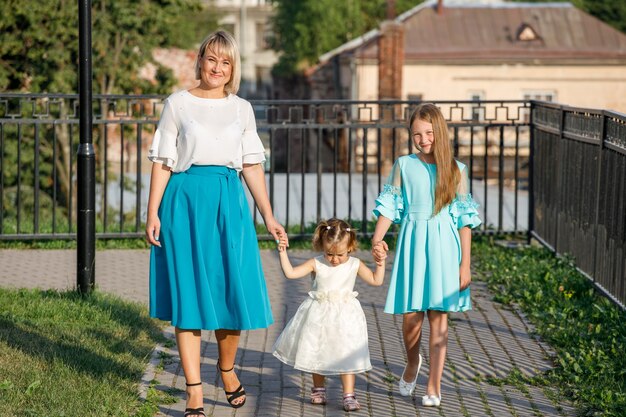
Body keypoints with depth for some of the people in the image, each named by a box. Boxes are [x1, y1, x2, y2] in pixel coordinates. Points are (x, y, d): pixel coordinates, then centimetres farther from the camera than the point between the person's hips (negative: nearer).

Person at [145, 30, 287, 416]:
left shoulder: (241, 109, 11)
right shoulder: (178, 104, 4)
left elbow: (252, 166, 11)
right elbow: (162, 162, 2)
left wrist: (269, 218, 6)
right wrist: (153, 213, -6)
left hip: (229, 202, 2)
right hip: (185, 200, -2)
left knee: (234, 289, 0)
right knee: (188, 293, -1)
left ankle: (227, 369, 26)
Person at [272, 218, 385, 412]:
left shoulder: (355, 265, -2)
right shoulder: (316, 264, -6)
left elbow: (376, 280, 2)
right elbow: (290, 272, -10)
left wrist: (380, 262, -8)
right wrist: (283, 252, -18)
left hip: (344, 316, -1)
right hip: (319, 316, 1)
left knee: (346, 356, -4)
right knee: (317, 353, 13)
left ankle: (349, 395, 0)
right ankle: (318, 389, 31)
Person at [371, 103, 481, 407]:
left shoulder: (455, 170, 2)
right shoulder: (403, 165, 4)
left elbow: (464, 220, 3)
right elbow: (389, 206, 1)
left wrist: (465, 263, -1)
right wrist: (377, 239, -16)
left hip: (443, 247, -1)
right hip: (412, 244, 1)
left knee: (438, 316, 0)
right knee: (410, 316, 2)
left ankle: (434, 385, 8)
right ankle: (412, 362, 33)